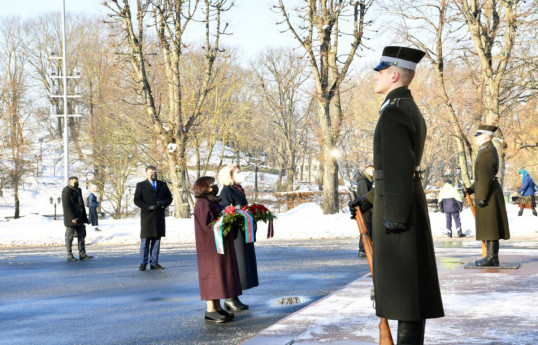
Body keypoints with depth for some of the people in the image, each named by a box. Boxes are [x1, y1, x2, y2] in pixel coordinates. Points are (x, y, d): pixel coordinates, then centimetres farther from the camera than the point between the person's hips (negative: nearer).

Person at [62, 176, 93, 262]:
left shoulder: (78, 191, 16)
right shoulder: (66, 191, -10)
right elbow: (66, 206, -17)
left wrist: (84, 218, 16)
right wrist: (72, 218, -22)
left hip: (79, 219, 8)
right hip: (70, 219, -8)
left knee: (82, 236, 6)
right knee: (69, 237, -1)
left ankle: (82, 254, 9)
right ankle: (69, 255, 4)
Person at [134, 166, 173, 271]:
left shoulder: (163, 185, 16)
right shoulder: (141, 185, 5)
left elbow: (169, 198, 16)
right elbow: (137, 200, -3)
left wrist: (164, 203, -6)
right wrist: (149, 207, -15)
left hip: (159, 217, 3)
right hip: (147, 216, -3)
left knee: (156, 240, 5)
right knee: (145, 240, -2)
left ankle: (154, 263, 9)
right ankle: (143, 263, 4)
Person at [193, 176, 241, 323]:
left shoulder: (212, 202, 16)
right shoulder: (203, 204, -16)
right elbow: (208, 224, -23)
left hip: (219, 246, 10)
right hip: (211, 247, -10)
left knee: (219, 276, 12)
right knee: (212, 276, -7)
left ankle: (217, 308, 18)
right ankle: (210, 311, -3)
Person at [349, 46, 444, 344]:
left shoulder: (393, 112, -16)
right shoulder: (411, 112, 17)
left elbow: (398, 167, -22)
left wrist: (394, 217, -23)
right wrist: (370, 199, 26)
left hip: (397, 208, -10)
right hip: (405, 204, 10)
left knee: (402, 282, -7)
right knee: (406, 282, 11)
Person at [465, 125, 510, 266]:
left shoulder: (486, 152, -16)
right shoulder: (489, 150, 17)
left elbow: (485, 177, -21)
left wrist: (481, 197, -22)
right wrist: (472, 189, 17)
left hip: (488, 193, -10)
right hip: (490, 192, 10)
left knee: (489, 225, -8)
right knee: (490, 227, 10)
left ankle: (491, 257, -6)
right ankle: (493, 257, 13)